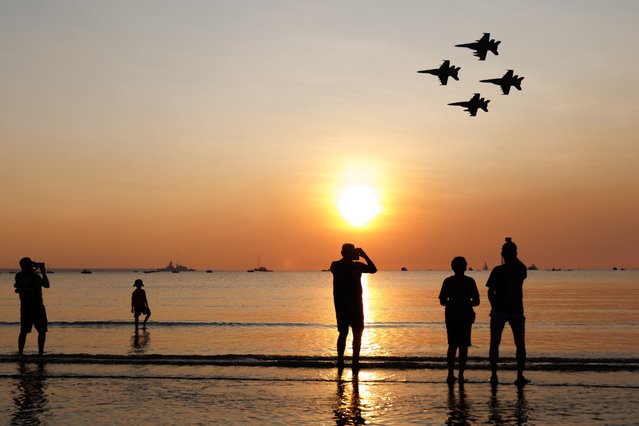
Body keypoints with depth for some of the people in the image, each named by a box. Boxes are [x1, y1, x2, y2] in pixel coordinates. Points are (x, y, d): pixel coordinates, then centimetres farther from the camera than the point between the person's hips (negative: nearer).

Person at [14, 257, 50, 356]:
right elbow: (46, 285, -9)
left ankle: (20, 352, 8)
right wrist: (43, 273, -1)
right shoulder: (34, 276, -15)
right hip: (37, 307, -5)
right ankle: (40, 353, -2)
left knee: (23, 331, 12)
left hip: (24, 308, 5)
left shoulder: (18, 276, 1)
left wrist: (34, 271, 21)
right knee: (42, 331, 3)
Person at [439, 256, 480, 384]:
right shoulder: (469, 281, -4)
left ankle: (451, 374, 0)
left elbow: (442, 301, -1)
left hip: (451, 315, 2)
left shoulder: (448, 281, -1)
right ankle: (461, 375, -1)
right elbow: (476, 301, -4)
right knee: (463, 346, 5)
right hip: (465, 316, -2)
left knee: (452, 345, 11)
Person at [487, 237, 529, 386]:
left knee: (495, 344, 8)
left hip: (499, 310, -2)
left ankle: (494, 375, 4)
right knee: (520, 345, 10)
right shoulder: (521, 269, -1)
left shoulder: (498, 270, -9)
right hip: (516, 311, 2)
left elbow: (490, 292, -9)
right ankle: (520, 376, 3)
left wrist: (494, 306, 4)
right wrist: (513, 257, 20)